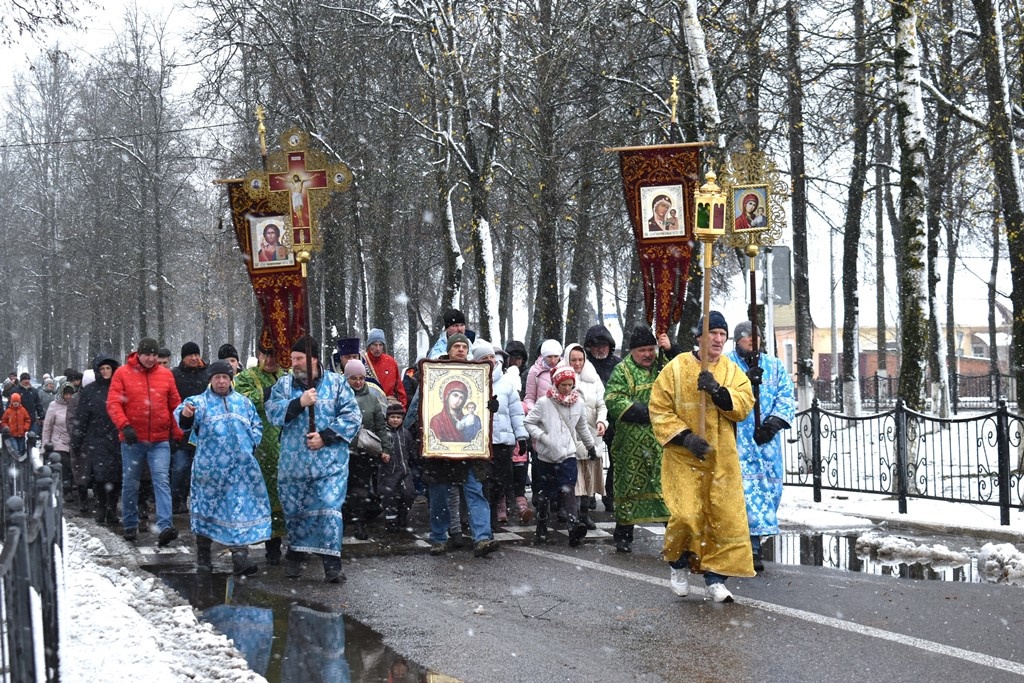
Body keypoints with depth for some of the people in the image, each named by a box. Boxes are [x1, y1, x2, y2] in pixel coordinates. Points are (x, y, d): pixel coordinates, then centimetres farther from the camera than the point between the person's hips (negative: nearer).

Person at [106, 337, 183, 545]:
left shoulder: (166, 375, 7)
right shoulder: (122, 373, 0)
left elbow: (174, 405, 12)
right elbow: (113, 403, -6)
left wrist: (177, 434, 10)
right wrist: (124, 426, -20)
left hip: (160, 440, 0)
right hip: (133, 440, 0)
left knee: (162, 481, -12)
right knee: (130, 483, 10)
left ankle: (165, 526, -21)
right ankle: (130, 525, 24)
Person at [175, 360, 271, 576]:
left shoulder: (244, 403, 14)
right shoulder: (200, 402, 1)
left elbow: (257, 426, 22)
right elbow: (183, 417, -19)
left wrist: (250, 443, 3)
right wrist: (185, 414, -43)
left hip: (241, 468, 2)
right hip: (209, 467, -2)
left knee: (241, 509, -6)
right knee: (207, 509, 6)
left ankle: (240, 555, -8)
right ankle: (203, 555, 18)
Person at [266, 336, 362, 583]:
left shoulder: (337, 383, 2)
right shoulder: (284, 384, 9)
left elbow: (352, 416, -4)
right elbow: (273, 412, -5)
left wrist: (326, 436, -14)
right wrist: (299, 403, -19)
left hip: (330, 463, -3)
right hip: (293, 463, 3)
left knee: (329, 510, -10)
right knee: (294, 511, 10)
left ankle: (332, 564, -7)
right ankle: (294, 557, 29)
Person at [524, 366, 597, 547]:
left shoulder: (578, 404, 4)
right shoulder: (544, 403, -6)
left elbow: (582, 428, 19)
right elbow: (528, 422, -3)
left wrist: (590, 446, 27)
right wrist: (542, 436, -16)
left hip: (567, 455, 1)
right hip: (545, 455, 0)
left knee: (568, 491, -17)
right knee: (543, 494, 8)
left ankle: (574, 525, -30)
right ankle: (541, 530, 22)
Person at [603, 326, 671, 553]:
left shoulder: (663, 367, 13)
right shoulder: (623, 371, 0)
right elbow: (613, 400, -10)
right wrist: (644, 412, -17)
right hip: (632, 443, -3)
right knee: (629, 486, 4)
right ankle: (623, 536, 14)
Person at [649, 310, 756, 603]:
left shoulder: (732, 370, 9)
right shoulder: (677, 367, -1)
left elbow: (744, 404, -5)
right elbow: (659, 409, -3)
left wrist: (718, 391, -21)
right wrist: (684, 437, -13)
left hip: (722, 459, 3)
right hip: (684, 458, -3)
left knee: (725, 518, -2)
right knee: (687, 515, -11)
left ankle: (715, 577, 8)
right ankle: (678, 565, 15)